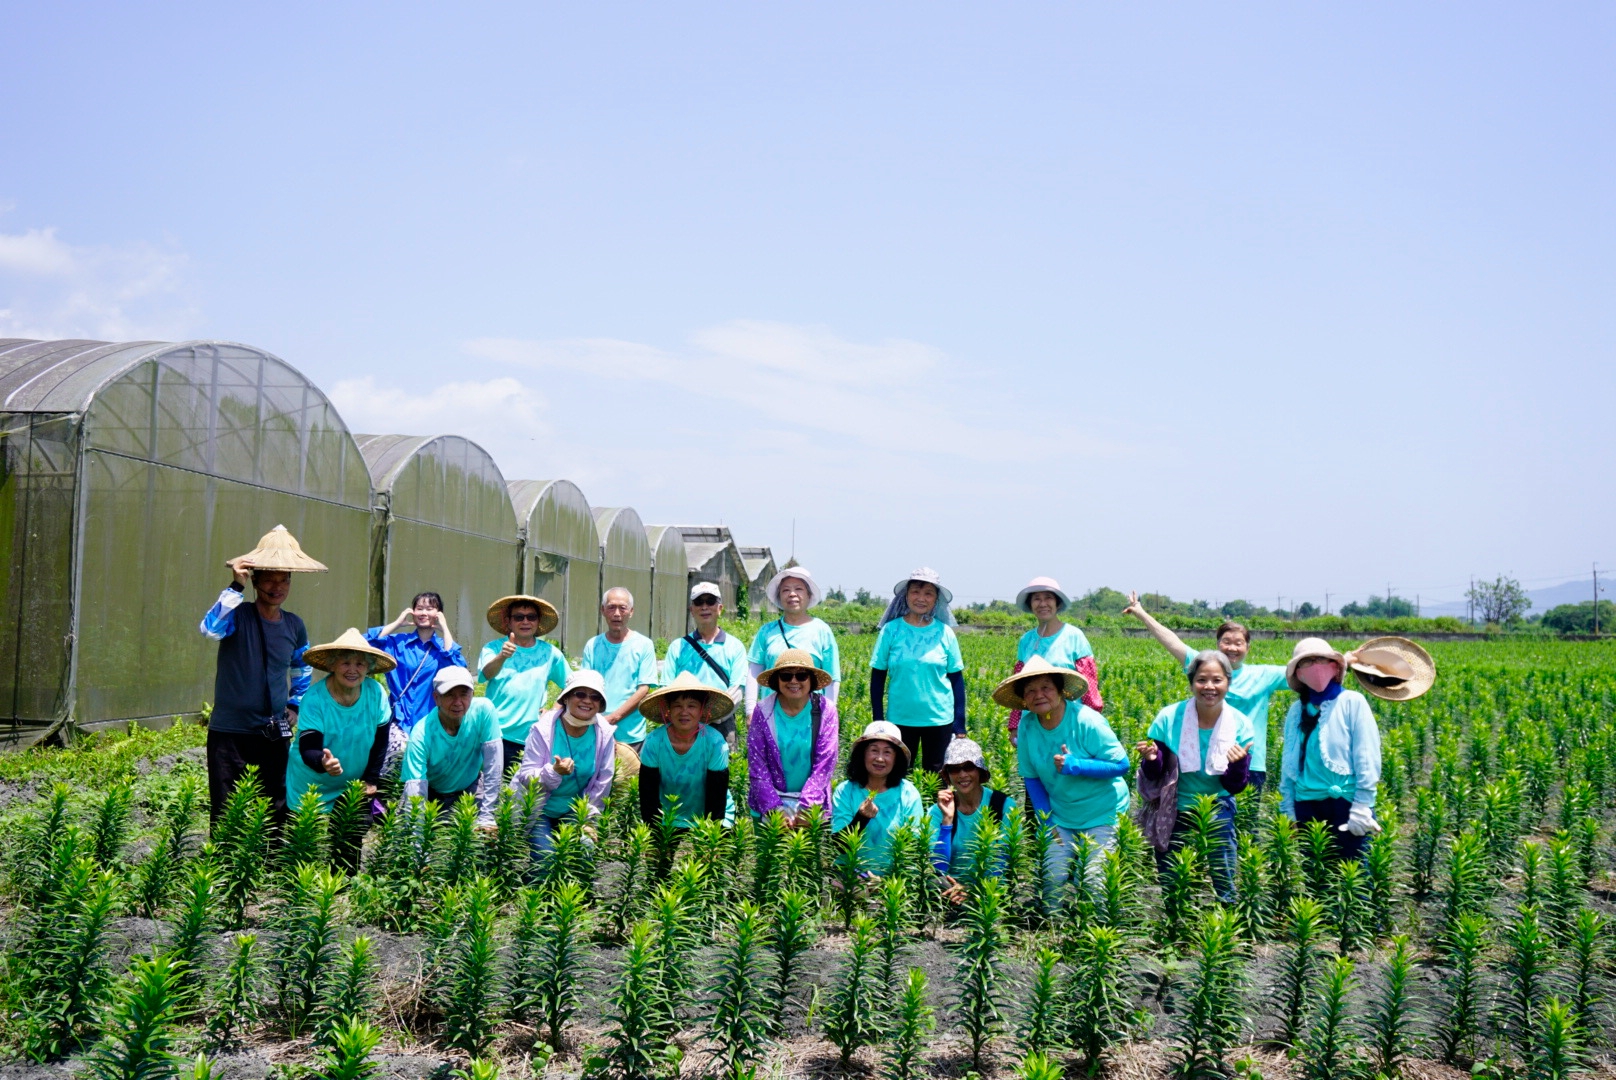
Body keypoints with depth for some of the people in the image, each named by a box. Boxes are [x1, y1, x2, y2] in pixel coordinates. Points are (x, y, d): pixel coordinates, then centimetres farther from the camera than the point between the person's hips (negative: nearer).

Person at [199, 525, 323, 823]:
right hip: (229, 733, -4)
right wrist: (236, 586, -31)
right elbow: (210, 628, -32)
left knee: (278, 812, 12)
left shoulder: (294, 626, 6)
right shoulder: (238, 615, -8)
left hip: (275, 734, 5)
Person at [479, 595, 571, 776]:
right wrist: (502, 657, -41)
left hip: (530, 739, 2)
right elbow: (488, 673, -21)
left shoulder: (550, 653, 7)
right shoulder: (494, 648, 0)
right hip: (495, 734, -2)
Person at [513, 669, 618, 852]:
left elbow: (602, 782, -2)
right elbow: (526, 777, -19)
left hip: (573, 809, 3)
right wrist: (554, 772, -38)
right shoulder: (543, 729, -18)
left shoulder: (604, 733, -9)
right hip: (537, 808, -3)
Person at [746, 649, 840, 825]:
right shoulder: (763, 711, -6)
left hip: (813, 805, 0)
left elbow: (825, 765, -9)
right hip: (769, 802, 0)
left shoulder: (825, 711, -6)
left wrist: (805, 808, -17)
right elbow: (757, 767, -7)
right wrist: (775, 810, -16)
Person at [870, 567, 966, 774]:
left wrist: (959, 725, 1)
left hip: (939, 718, 0)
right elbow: (877, 677, 3)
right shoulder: (891, 630, -2)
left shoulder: (945, 633, 0)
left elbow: (957, 679, 4)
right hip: (900, 719, 0)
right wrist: (878, 722, -1)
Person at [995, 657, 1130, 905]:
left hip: (1102, 815, -4)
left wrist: (1076, 766, -27)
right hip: (1059, 817, 4)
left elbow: (1121, 764, -16)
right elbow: (1031, 777, 5)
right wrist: (1046, 820, -3)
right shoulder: (1027, 727, -6)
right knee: (1053, 880, -5)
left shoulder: (1086, 721, -21)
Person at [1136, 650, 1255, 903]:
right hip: (1172, 814, 0)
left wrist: (1238, 764, -28)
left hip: (1216, 810, 0)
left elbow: (1234, 787, -8)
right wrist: (1151, 759, -28)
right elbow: (1154, 776, -6)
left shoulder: (1240, 725, -10)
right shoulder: (1169, 718, -13)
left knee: (1224, 886, -7)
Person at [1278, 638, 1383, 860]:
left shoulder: (1353, 702, -3)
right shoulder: (1296, 710, 10)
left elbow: (1367, 758, -7)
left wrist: (1361, 807, -11)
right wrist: (1288, 809, 10)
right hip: (1307, 806, 4)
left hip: (1345, 802, -4)